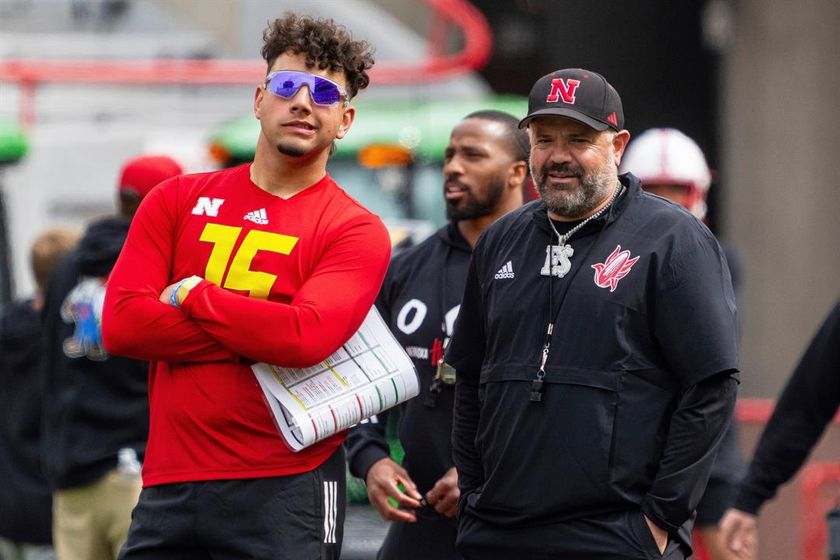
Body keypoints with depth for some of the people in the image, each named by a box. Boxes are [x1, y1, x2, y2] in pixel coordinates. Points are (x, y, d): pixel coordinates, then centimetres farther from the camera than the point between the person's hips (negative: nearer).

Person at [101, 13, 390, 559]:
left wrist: (190, 295, -7)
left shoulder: (356, 231, 0)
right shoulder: (178, 202, 10)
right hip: (169, 487, 3)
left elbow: (308, 338, -18)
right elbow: (121, 324, -3)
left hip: (286, 491, -3)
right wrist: (263, 336, -10)